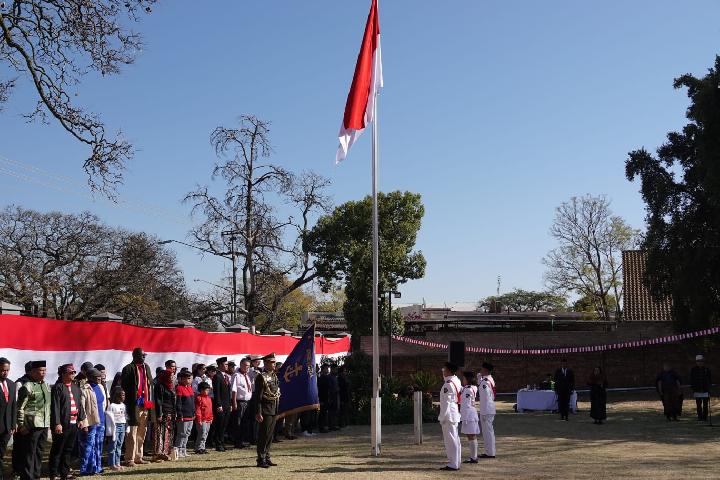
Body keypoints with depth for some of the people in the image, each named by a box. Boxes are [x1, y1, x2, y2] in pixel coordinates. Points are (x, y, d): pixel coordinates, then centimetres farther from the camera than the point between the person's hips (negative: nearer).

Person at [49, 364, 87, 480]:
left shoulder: (76, 387, 15)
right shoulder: (57, 387, -8)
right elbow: (55, 406, -13)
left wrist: (81, 419, 10)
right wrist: (57, 423, -18)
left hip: (73, 424, 7)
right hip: (62, 425, -7)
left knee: (68, 450, 14)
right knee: (57, 451, 0)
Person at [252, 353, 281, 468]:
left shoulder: (274, 376, 13)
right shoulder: (261, 377, -12)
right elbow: (257, 396, -15)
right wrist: (258, 413, -19)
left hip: (274, 410, 8)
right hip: (266, 410, -8)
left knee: (270, 435, 12)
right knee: (264, 435, -4)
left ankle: (267, 458, 20)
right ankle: (261, 460, 2)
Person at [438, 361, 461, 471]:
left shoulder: (448, 384, -18)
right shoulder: (456, 381, 8)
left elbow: (446, 402, -19)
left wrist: (442, 418, -15)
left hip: (448, 415, -10)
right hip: (455, 414, 10)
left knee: (450, 440, -5)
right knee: (455, 439, 15)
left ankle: (453, 464, -2)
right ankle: (456, 463, 23)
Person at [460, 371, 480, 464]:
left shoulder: (468, 390, -17)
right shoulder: (472, 388, 12)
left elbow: (466, 405, -19)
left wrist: (463, 418, -18)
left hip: (469, 415, -10)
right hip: (472, 414, 10)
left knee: (471, 436, -5)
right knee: (472, 437, 13)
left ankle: (473, 457, -2)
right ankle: (473, 456, 18)